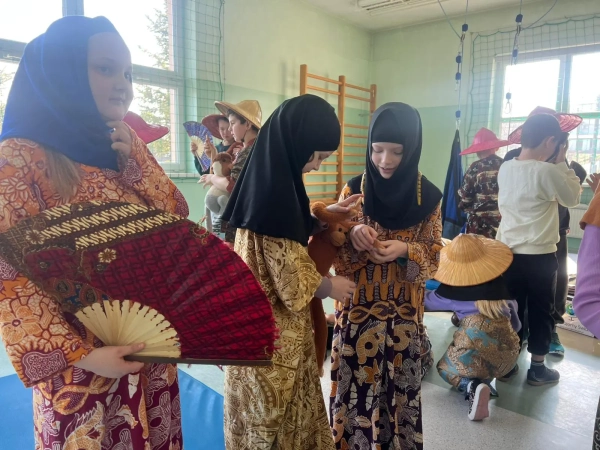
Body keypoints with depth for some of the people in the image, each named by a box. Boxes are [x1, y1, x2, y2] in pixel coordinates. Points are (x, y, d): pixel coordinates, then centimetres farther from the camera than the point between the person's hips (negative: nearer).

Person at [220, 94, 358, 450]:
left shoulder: (269, 179, 2)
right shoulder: (274, 193, -27)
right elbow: (294, 282, -24)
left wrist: (323, 214, 7)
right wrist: (331, 286, -6)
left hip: (267, 323, 9)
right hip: (274, 331, -9)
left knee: (282, 409, 26)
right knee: (276, 416, 14)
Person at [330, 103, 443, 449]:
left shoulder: (427, 196, -5)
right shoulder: (354, 189, -5)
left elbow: (434, 256, 0)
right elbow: (335, 256, -3)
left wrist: (405, 250, -20)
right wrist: (351, 235, -24)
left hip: (404, 313, 1)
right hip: (357, 309, 0)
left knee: (398, 390, 15)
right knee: (356, 386, 10)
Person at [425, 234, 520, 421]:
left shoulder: (450, 290, 7)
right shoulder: (501, 284, 14)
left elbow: (425, 302, 24)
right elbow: (515, 324, 25)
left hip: (474, 340, -6)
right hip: (508, 350, 6)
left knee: (445, 367, 22)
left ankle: (473, 387, -5)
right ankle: (486, 379, 11)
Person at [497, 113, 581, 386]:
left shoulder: (505, 168, 2)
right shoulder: (548, 171, -16)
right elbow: (573, 198, 0)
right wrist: (561, 163, 2)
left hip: (508, 252, 5)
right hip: (540, 255, -5)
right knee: (541, 312, 11)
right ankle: (537, 368, 24)